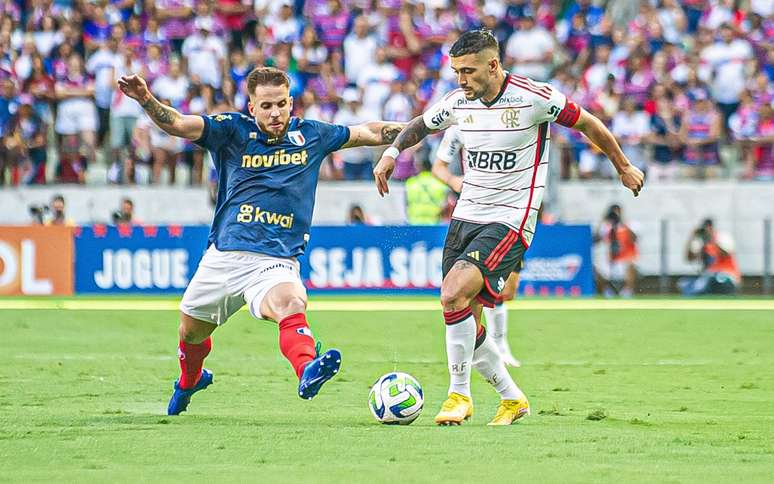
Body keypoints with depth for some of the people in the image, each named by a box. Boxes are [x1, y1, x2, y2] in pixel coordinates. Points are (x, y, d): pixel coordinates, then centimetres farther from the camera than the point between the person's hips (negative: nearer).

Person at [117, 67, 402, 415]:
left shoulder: (310, 136, 7)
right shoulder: (233, 131, 0)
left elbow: (369, 133, 17)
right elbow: (176, 124, -13)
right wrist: (146, 100, -30)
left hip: (276, 261, -2)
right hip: (223, 256, 2)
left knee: (290, 302, -35)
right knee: (191, 333, 18)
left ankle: (307, 370, -63)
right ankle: (189, 381, 53)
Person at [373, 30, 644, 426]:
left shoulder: (533, 98, -14)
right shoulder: (458, 102, 3)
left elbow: (588, 125, 1)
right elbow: (420, 126, 25)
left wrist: (624, 168, 13)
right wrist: (392, 151, 6)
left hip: (510, 221, -6)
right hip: (465, 216, 6)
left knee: (454, 295, -25)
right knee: (462, 320, 3)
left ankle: (459, 394, -10)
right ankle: (512, 398, 22)